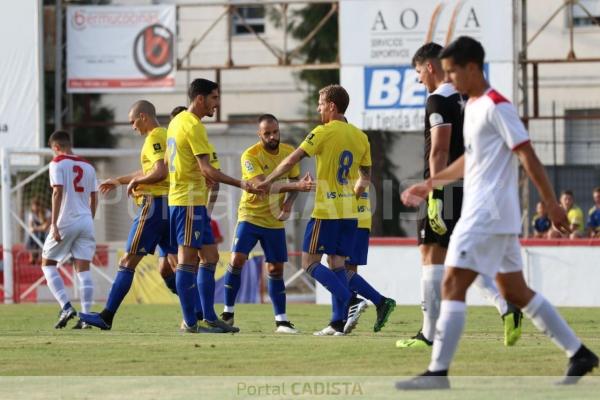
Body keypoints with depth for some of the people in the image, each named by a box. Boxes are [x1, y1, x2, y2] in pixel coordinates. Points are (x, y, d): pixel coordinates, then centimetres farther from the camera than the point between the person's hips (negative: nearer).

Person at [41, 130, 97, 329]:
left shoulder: (57, 163, -3)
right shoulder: (88, 166, 14)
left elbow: (58, 192, -13)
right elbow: (94, 198, 16)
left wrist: (54, 223, -15)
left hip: (66, 221, -5)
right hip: (86, 221, 5)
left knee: (47, 263, 8)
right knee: (83, 268, 4)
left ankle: (66, 307, -7)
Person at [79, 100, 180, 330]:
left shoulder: (154, 137, -9)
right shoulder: (167, 135, 21)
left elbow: (159, 172, -23)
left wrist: (135, 182, -7)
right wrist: (119, 181, 39)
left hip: (155, 204, -9)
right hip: (171, 205, 9)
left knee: (128, 261, -6)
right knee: (166, 268, 10)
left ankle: (106, 317, -7)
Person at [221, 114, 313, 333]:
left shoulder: (289, 151, -2)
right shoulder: (250, 156, -18)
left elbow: (294, 180, 11)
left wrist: (289, 203, -10)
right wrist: (297, 186, -40)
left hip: (275, 221, 4)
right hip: (250, 216, -4)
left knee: (276, 269, 5)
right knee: (237, 260, -15)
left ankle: (281, 320, 11)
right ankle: (228, 313, -3)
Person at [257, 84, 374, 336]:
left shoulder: (324, 132, -10)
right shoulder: (360, 136, 10)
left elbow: (293, 159, -14)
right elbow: (365, 177, 17)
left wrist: (268, 181, -5)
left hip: (326, 211, -7)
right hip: (349, 212, 7)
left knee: (310, 262, -2)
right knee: (337, 263, 10)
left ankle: (351, 301, -17)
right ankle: (338, 322, 3)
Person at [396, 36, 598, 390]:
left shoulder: (496, 106, -13)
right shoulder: (472, 106, 16)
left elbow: (528, 156, -16)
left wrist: (552, 205, -18)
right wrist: (430, 184, 30)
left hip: (488, 215, -10)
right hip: (486, 214, 10)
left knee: (453, 286, -11)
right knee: (515, 292, 12)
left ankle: (438, 373, -12)